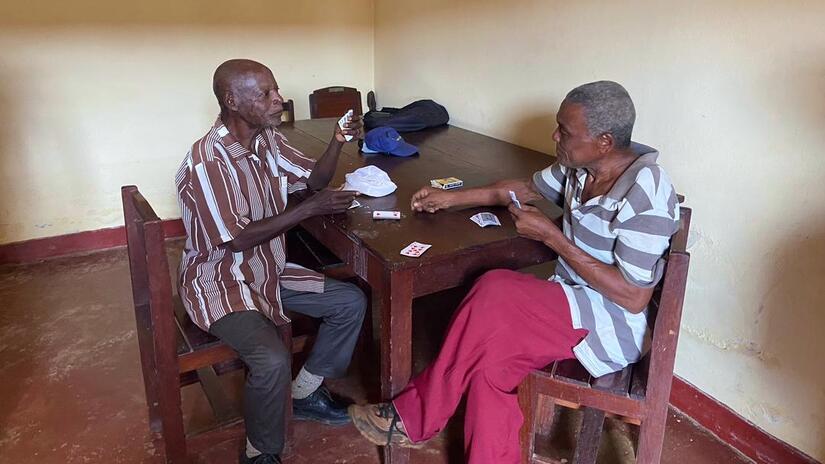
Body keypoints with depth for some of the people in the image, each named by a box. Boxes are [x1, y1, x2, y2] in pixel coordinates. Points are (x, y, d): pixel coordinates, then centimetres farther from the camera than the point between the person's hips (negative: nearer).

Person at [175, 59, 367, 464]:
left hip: (269, 270, 9)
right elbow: (240, 238, -26)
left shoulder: (269, 140, -2)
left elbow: (314, 179, 7)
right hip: (221, 282, -8)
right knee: (273, 360, -30)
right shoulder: (206, 163, -26)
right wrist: (310, 209, -25)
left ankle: (304, 394, 21)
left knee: (352, 303, 3)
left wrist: (337, 141, -12)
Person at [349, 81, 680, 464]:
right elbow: (526, 188, 18)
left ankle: (413, 418, -9)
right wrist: (450, 198, 11)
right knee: (493, 351, -20)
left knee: (497, 295, -26)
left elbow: (633, 298, -23)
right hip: (573, 305, 7)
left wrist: (550, 236, -22)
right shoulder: (579, 167, 0)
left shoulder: (645, 192, -24)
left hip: (614, 326, -7)